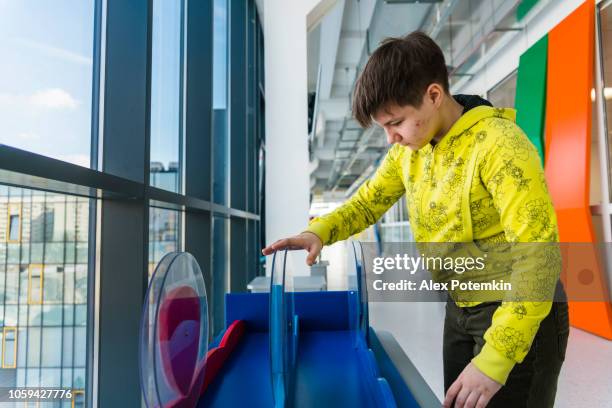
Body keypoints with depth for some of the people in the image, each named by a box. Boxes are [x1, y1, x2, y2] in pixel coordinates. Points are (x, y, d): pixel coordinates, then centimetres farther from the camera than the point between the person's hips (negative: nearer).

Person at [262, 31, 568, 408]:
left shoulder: (501, 147, -25)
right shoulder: (409, 149, -2)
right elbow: (368, 201, 7)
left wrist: (493, 361, -28)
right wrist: (319, 232, -12)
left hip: (518, 313, -7)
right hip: (460, 308, 7)